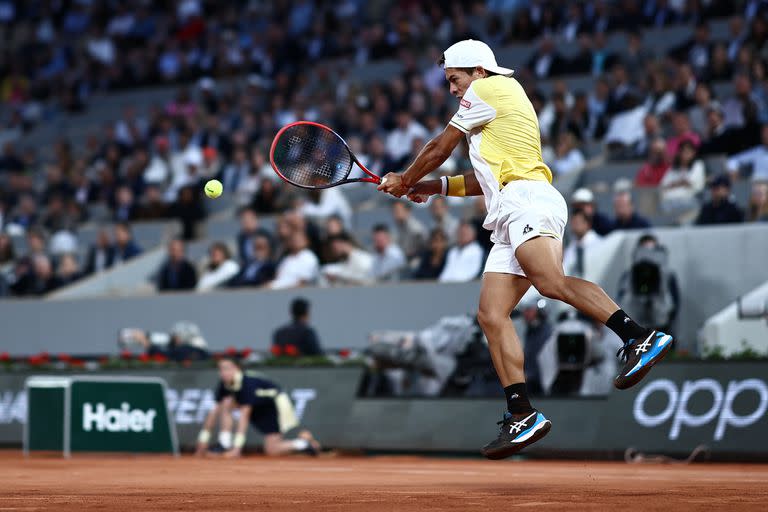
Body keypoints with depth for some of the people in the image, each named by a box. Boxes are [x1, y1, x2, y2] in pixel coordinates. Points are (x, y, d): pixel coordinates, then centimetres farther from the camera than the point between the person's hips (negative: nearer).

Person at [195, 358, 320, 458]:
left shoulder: (247, 383, -33)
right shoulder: (224, 385, -14)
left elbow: (244, 416, -38)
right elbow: (215, 412, -10)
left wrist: (237, 447, -42)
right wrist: (203, 440, -14)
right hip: (258, 408, 7)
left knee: (271, 450, -18)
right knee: (227, 402, -18)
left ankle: (304, 442, 4)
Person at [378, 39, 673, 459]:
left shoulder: (489, 89, 9)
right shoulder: (502, 109, 37)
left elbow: (439, 148, 12)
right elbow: (488, 180, 41)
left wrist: (405, 181, 27)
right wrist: (432, 188, 35)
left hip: (526, 200, -10)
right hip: (509, 219, 10)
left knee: (551, 282, -33)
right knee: (491, 314, -2)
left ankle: (641, 338, -42)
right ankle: (521, 415, -10)